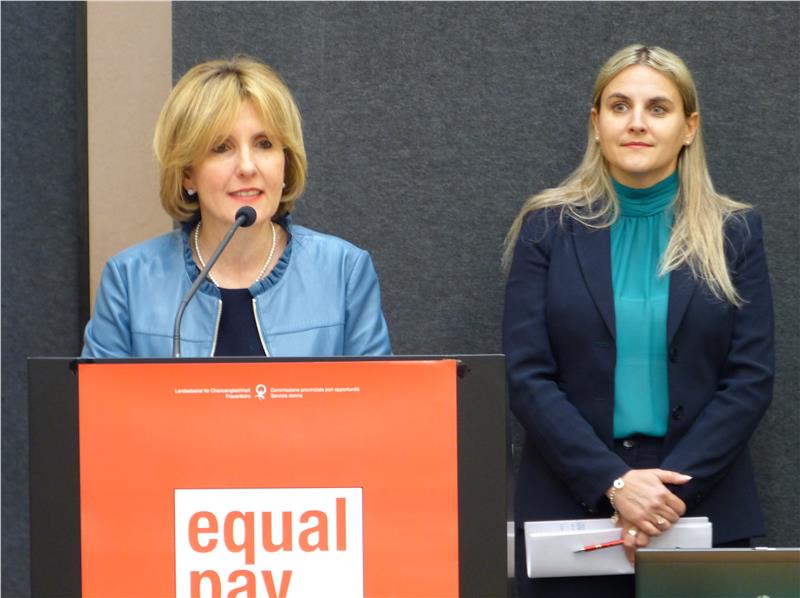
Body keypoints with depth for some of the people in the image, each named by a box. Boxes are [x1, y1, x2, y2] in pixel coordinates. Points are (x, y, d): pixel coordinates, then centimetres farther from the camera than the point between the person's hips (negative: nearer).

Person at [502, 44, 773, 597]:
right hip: (568, 509, 0)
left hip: (701, 512, 1)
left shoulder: (734, 232, 4)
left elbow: (751, 377, -1)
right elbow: (528, 376, -4)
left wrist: (676, 487, -13)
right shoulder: (548, 227, 2)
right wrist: (612, 483, -15)